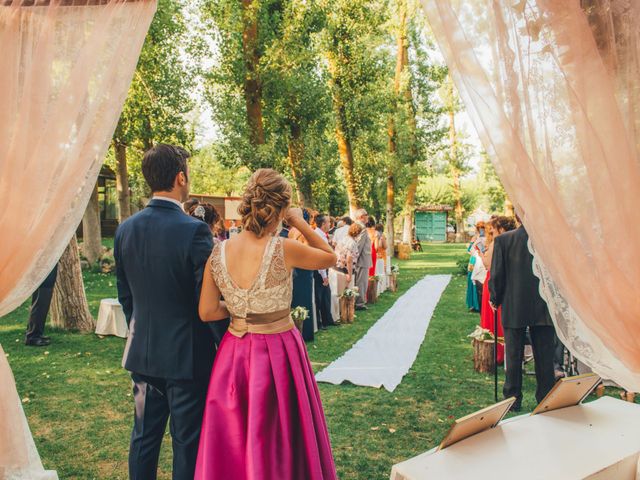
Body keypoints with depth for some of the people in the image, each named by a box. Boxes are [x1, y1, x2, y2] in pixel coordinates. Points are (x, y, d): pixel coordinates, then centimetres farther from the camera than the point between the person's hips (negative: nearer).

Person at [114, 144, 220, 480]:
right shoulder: (194, 230, -19)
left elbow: (124, 293, 8)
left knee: (144, 436, 19)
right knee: (187, 441, 10)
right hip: (186, 353, -5)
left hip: (142, 352, 6)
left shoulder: (125, 229, -1)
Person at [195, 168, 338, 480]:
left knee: (233, 441, 22)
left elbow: (206, 312, -3)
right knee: (278, 442, 16)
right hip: (278, 355, -4)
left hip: (234, 356, 4)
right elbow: (330, 258, -2)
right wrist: (301, 224, -1)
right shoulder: (284, 250, -20)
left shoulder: (219, 252, -8)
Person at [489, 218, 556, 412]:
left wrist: (495, 299, 7)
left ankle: (513, 399, 19)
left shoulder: (502, 240, -10)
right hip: (543, 309, 1)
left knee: (513, 357, 11)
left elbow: (496, 275, -8)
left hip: (513, 309, -1)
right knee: (545, 357, 12)